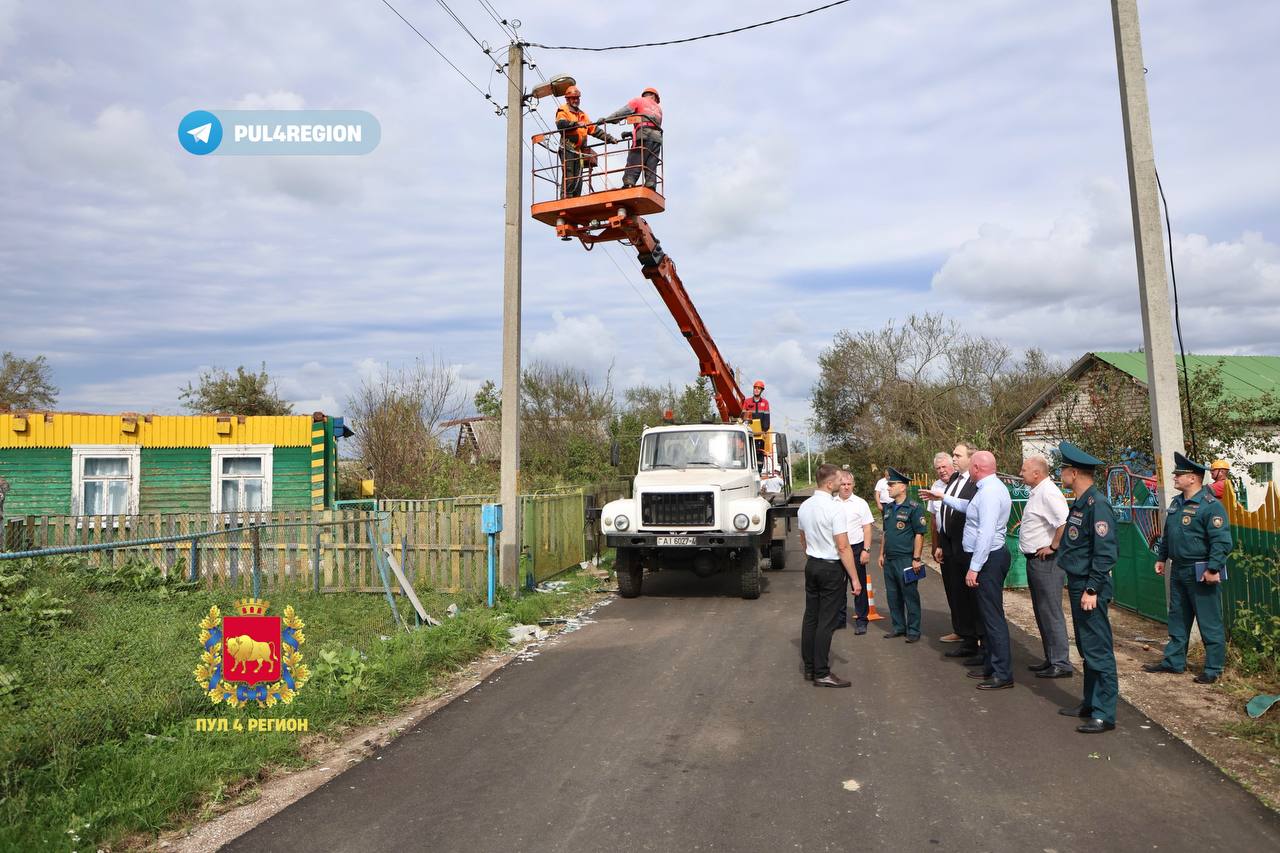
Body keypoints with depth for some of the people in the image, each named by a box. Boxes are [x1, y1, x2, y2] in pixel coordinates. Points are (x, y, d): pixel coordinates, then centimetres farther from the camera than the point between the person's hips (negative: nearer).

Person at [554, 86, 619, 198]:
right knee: (568, 176, -15)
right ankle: (565, 198, -18)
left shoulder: (582, 114, 28)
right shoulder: (563, 111, 7)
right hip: (568, 148, -7)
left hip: (579, 150, 7)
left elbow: (594, 129, 25)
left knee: (578, 177, 1)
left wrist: (609, 138, 16)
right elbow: (561, 123, -15)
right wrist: (576, 124, -30)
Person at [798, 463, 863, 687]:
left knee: (810, 616, 13)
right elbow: (843, 547, -20)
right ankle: (821, 673, 5)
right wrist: (855, 578, -15)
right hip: (831, 568, -7)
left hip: (811, 565, 7)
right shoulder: (835, 509, -20)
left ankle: (809, 668, 23)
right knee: (826, 622, -1)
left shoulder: (805, 506, 4)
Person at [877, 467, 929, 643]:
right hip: (889, 560, 8)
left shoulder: (914, 508, -11)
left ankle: (913, 630, 12)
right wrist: (882, 554, 17)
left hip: (906, 560, -7)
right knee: (893, 596, 14)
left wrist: (916, 559, -15)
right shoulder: (889, 508, 12)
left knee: (910, 596, 2)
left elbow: (919, 535, -12)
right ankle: (899, 626, 26)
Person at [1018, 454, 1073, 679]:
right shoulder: (1037, 492, 14)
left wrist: (1053, 546, -20)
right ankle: (1051, 659, 28)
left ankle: (1061, 664, 5)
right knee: (1042, 612, 17)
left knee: (1051, 612, -4)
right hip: (1035, 560, 11)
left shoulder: (1048, 492, -19)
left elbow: (1065, 523, -30)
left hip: (1046, 560, -11)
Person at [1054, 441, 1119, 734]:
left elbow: (1105, 552, -22)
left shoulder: (1097, 504, -18)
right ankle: (1090, 703, 28)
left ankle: (1104, 714, 5)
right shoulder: (1079, 503, 12)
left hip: (1090, 589, -10)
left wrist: (1092, 589, -22)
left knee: (1098, 651, -3)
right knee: (1086, 649, 17)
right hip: (1077, 585, 10)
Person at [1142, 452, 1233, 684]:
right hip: (1178, 571, 9)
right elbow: (1167, 535, 21)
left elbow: (1222, 541, -21)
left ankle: (1213, 669, 14)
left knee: (1210, 623, 3)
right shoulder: (1176, 503, 11)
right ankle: (1174, 661, 26)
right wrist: (1163, 559, 20)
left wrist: (1213, 569, -23)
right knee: (1177, 619, 16)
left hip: (1201, 575, -9)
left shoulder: (1211, 506, -16)